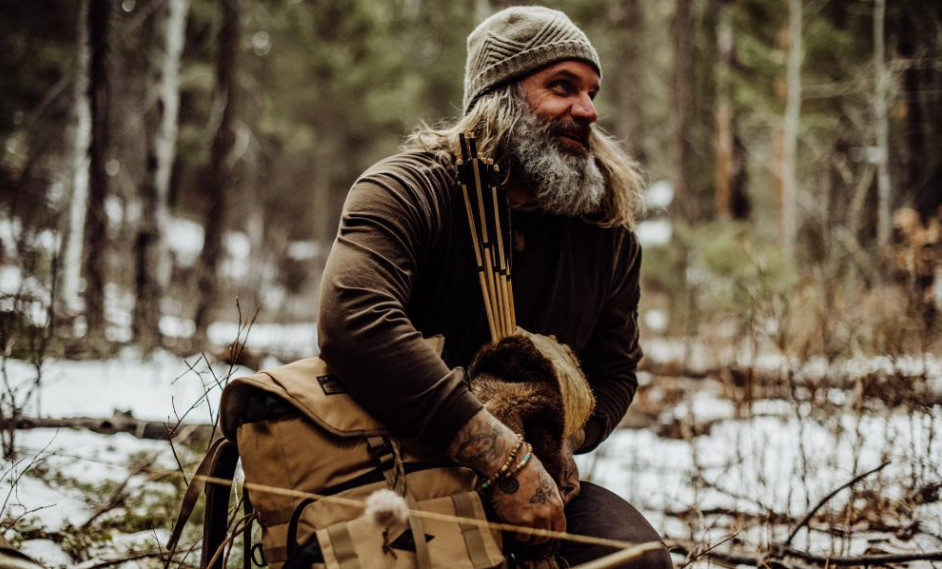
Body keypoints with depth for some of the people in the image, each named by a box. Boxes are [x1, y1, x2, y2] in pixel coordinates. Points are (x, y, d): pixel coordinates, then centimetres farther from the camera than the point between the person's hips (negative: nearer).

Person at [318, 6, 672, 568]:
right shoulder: (407, 191, -16)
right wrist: (502, 455, -36)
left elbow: (616, 369, 13)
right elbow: (355, 322, -35)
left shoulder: (609, 232, 3)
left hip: (527, 481, 5)